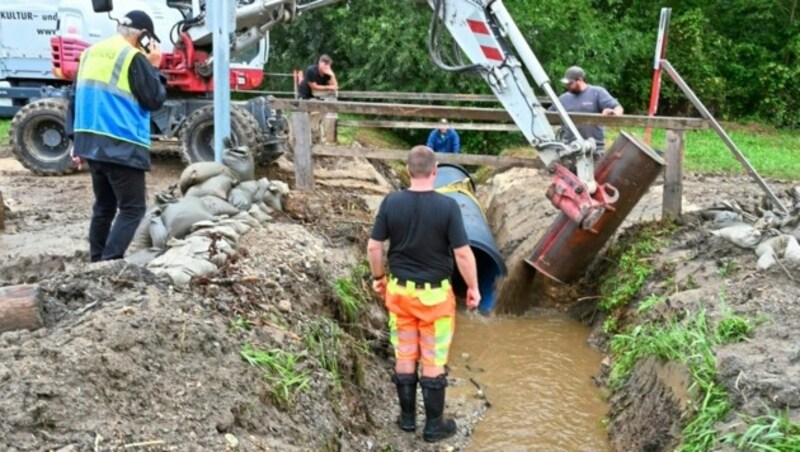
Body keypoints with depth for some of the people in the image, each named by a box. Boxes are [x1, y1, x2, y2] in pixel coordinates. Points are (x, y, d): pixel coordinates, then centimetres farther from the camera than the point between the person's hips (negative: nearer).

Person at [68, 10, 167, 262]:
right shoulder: (134, 57, -9)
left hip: (91, 145, 8)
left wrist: (76, 139, 20)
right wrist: (153, 67, 5)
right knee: (133, 208, -2)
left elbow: (76, 98, 17)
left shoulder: (91, 53, 15)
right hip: (123, 147, -8)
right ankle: (109, 264, -11)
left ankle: (97, 263, 21)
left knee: (104, 206, 18)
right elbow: (154, 100, -6)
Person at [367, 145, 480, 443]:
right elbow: (463, 253, -16)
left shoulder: (391, 202, -8)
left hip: (399, 290, 3)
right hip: (435, 294, -3)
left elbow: (374, 246, -3)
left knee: (404, 357, 16)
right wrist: (473, 287, -2)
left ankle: (407, 417, 29)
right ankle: (434, 425, 21)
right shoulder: (447, 206, -17)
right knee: (433, 362, 9)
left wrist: (378, 277, 13)